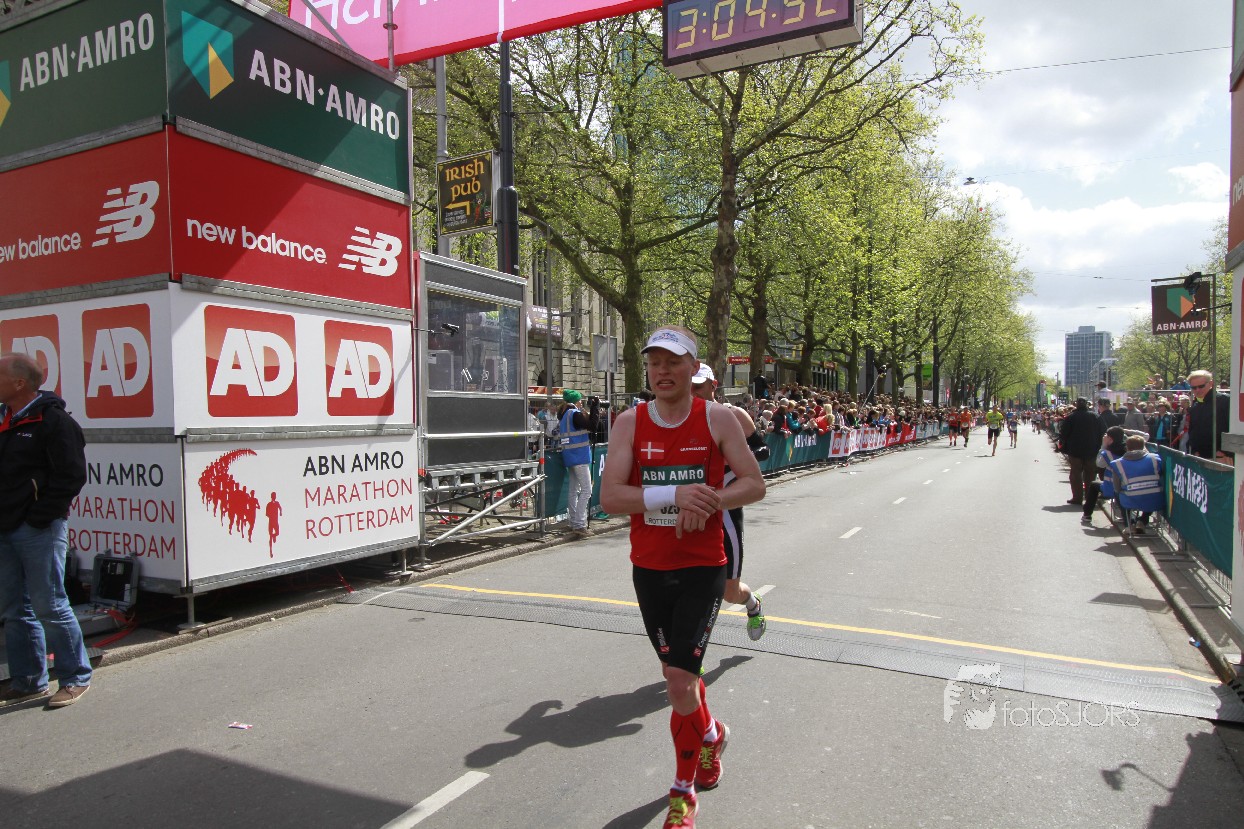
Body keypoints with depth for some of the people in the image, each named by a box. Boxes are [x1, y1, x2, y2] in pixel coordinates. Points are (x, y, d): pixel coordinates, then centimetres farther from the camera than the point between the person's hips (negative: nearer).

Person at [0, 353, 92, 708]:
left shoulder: (54, 422, -11)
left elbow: (71, 475, -16)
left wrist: (40, 517, -17)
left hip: (39, 531, -9)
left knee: (49, 606, -4)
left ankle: (76, 678, 8)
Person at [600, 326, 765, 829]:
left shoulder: (717, 419, -6)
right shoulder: (630, 423, -4)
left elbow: (754, 485, -4)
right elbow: (609, 497, -13)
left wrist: (711, 501, -22)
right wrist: (672, 495, -26)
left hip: (702, 567, -3)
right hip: (648, 567, 3)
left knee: (679, 679, -8)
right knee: (677, 670, 18)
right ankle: (711, 735, 50)